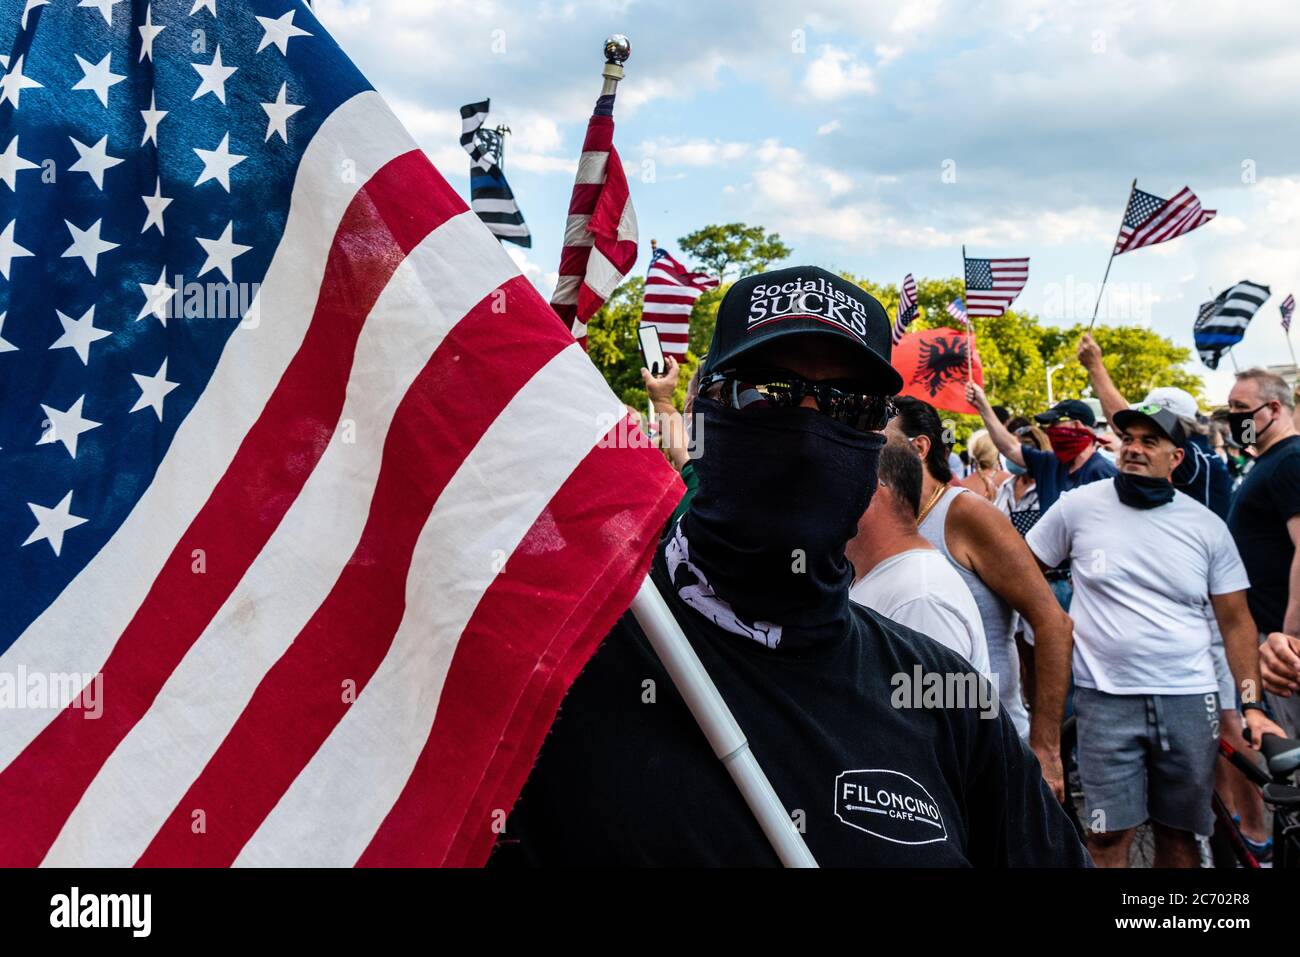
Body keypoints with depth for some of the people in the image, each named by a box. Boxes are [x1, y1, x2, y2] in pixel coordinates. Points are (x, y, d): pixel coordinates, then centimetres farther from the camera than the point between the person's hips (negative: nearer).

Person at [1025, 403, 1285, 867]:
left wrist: (1253, 706, -2)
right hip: (1105, 698, -2)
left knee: (1179, 830, 12)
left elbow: (1236, 621, 6)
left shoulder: (1207, 526, 3)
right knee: (1109, 834, 1)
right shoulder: (1079, 506, -2)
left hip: (1190, 700, 2)